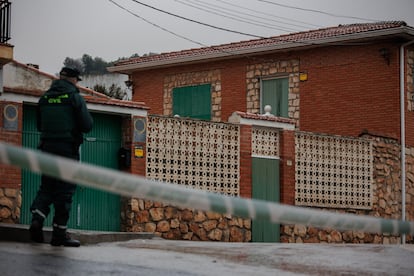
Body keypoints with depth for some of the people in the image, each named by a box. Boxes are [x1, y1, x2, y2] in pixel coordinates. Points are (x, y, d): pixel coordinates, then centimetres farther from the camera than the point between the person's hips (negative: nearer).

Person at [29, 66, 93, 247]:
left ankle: (37, 218, -10)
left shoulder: (45, 97, 9)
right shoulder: (74, 97, -7)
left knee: (46, 186, 13)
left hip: (47, 147, 5)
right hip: (68, 149, -5)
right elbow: (87, 125, -9)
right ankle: (59, 233, 2)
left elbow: (39, 125, 17)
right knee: (65, 190, 0)